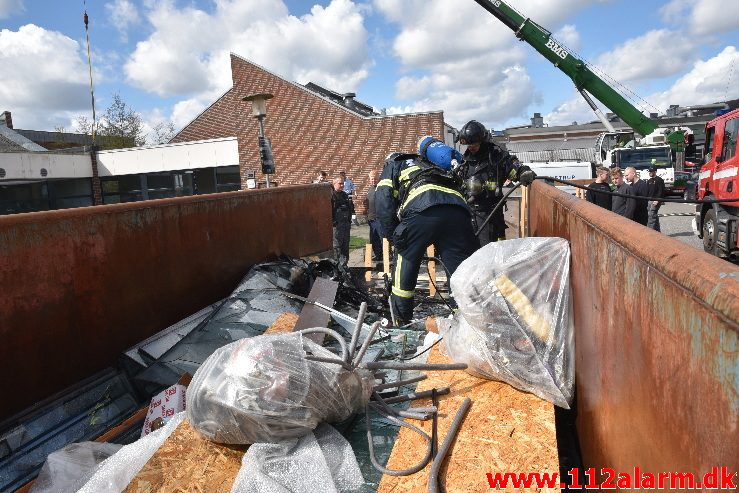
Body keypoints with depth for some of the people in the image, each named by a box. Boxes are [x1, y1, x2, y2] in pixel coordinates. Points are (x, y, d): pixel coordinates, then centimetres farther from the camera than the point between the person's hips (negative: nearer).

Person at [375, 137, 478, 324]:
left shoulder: (393, 165, 31)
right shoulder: (430, 166, 46)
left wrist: (392, 236, 14)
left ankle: (400, 321, 24)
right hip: (458, 209, 4)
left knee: (405, 260, 15)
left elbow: (383, 200, 13)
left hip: (421, 210, -3)